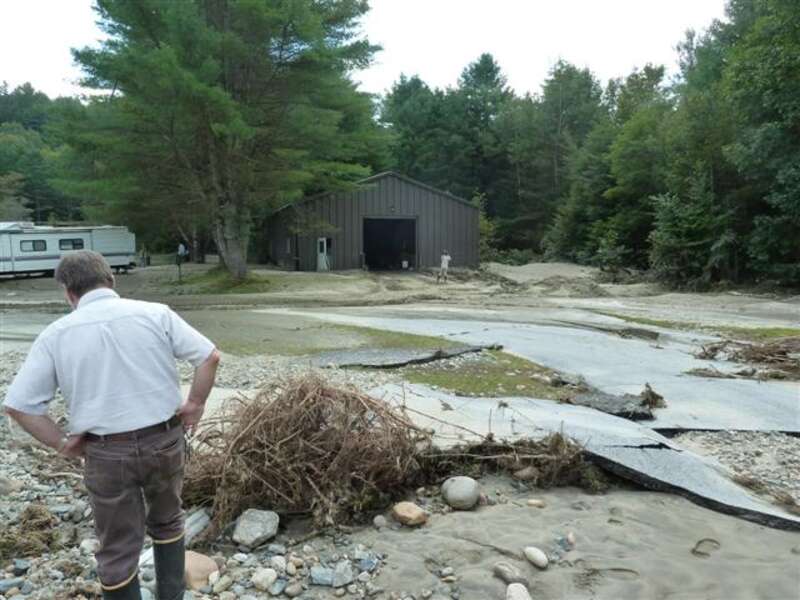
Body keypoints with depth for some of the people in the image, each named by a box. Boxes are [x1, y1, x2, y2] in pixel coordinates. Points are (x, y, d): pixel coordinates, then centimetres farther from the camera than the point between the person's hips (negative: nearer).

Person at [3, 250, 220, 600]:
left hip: (106, 453, -1)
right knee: (167, 521, 26)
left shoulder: (56, 335, -4)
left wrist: (62, 443, 3)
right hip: (165, 440, 1)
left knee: (118, 549, 15)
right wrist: (195, 405, 1)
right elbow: (210, 357, -9)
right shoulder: (155, 314, -5)